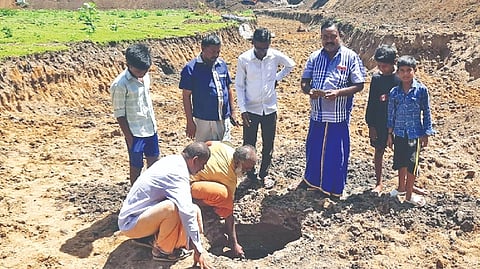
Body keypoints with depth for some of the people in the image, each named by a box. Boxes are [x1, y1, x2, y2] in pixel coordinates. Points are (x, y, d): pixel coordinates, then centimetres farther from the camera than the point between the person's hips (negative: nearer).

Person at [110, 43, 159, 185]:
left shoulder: (145, 76, 2)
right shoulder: (120, 84, -19)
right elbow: (119, 114, -15)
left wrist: (153, 123, 16)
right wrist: (129, 137, -14)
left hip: (150, 128, 7)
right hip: (135, 132, -7)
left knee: (153, 160, 19)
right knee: (136, 167, 7)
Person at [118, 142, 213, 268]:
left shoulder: (171, 160, 2)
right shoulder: (178, 174, -26)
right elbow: (187, 214, -29)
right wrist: (199, 251, -25)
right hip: (130, 223, -9)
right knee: (171, 208, -34)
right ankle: (162, 250, -8)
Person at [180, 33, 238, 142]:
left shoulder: (222, 64, 6)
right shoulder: (191, 68, -9)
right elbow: (186, 96, -7)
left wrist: (232, 112, 12)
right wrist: (190, 121, -8)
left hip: (224, 119, 4)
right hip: (203, 120, -4)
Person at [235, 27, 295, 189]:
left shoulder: (276, 56, -7)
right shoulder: (244, 59, -12)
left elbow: (290, 65, 15)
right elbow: (239, 85, -6)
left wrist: (277, 78, 3)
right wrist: (242, 109, -11)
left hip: (270, 108, 2)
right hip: (251, 108, -2)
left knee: (268, 144, 11)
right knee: (249, 144, 7)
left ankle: (264, 174, 28)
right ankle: (250, 174, 26)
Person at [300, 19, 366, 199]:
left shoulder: (350, 57, -7)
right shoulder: (314, 57, 4)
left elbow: (359, 85, -8)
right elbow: (304, 81, 8)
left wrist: (338, 93, -23)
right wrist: (309, 91, -15)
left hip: (339, 116, -4)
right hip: (317, 114, 4)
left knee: (337, 152, 6)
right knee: (314, 148, 16)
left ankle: (335, 188, 25)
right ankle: (312, 180, 39)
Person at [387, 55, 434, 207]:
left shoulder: (421, 90, -6)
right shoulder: (394, 92, 1)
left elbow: (426, 113, -1)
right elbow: (391, 114, 7)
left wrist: (426, 134, -2)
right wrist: (390, 134, 8)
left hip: (415, 133, -3)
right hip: (399, 133, 3)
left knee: (412, 164, 2)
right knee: (401, 162, 15)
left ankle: (409, 194, 15)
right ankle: (401, 188, 34)